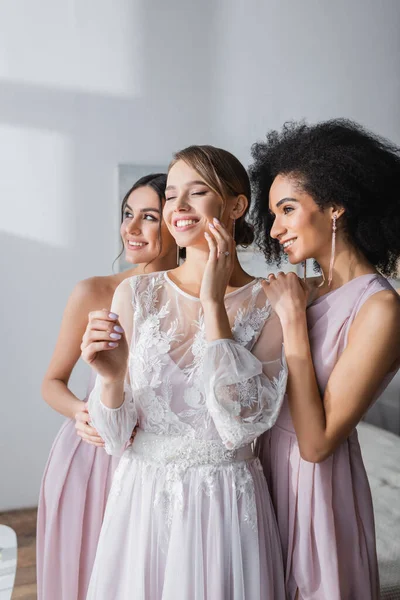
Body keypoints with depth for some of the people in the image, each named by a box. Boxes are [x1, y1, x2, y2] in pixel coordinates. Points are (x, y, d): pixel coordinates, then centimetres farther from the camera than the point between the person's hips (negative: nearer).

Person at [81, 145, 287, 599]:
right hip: (141, 499, 2)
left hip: (226, 507, -1)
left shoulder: (268, 304, -9)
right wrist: (111, 378, -25)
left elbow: (242, 423, -20)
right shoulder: (135, 294, -5)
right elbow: (117, 437, -4)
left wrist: (213, 304, -19)